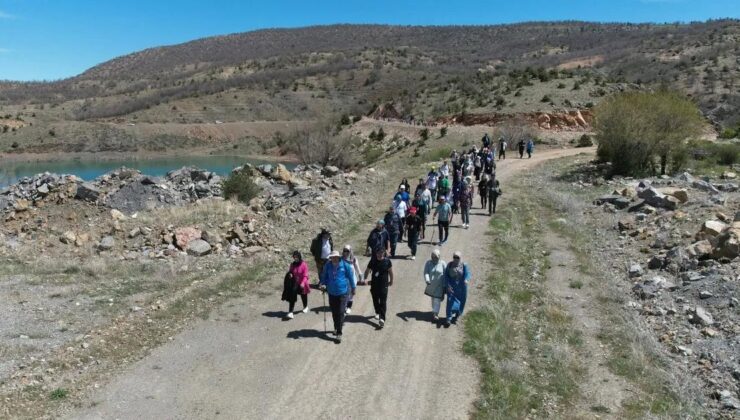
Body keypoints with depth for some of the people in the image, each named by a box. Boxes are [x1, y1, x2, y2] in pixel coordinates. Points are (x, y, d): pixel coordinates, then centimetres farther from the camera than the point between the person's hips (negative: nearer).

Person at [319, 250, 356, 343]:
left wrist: (353, 288, 10)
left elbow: (351, 276, 1)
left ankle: (339, 333, -1)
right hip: (332, 293, 3)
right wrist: (321, 284, -12)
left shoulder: (345, 265, -10)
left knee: (340, 313, -6)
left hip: (343, 292, -3)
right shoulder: (328, 266, -3)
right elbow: (324, 276, 8)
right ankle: (336, 328, 38)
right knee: (334, 312, 15)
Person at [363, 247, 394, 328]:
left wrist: (391, 281, 13)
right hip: (374, 284, 3)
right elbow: (367, 271, 7)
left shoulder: (387, 261, -6)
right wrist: (365, 279, 1)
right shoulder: (373, 261, -2)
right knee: (375, 300, 16)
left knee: (383, 302, -9)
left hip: (384, 285, -3)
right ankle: (377, 313, 40)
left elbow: (390, 272, 6)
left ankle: (382, 319, -13)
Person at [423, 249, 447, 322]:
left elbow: (445, 275, -9)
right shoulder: (428, 263, -7)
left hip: (439, 285, -3)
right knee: (433, 298, 17)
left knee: (437, 299, -7)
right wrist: (427, 280, -34)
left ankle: (435, 314, -4)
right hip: (431, 285, 3)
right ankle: (435, 311, 34)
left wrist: (444, 286, -10)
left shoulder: (442, 264, -12)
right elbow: (426, 272, -16)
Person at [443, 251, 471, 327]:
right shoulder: (449, 265, -1)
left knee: (460, 302, 11)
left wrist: (466, 280, -39)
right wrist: (448, 285, -13)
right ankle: (449, 318, -4)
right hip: (451, 287, 0)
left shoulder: (464, 265, -6)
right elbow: (446, 275, -1)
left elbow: (467, 273, -16)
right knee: (450, 301, -8)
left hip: (461, 287, 0)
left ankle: (457, 315, 37)